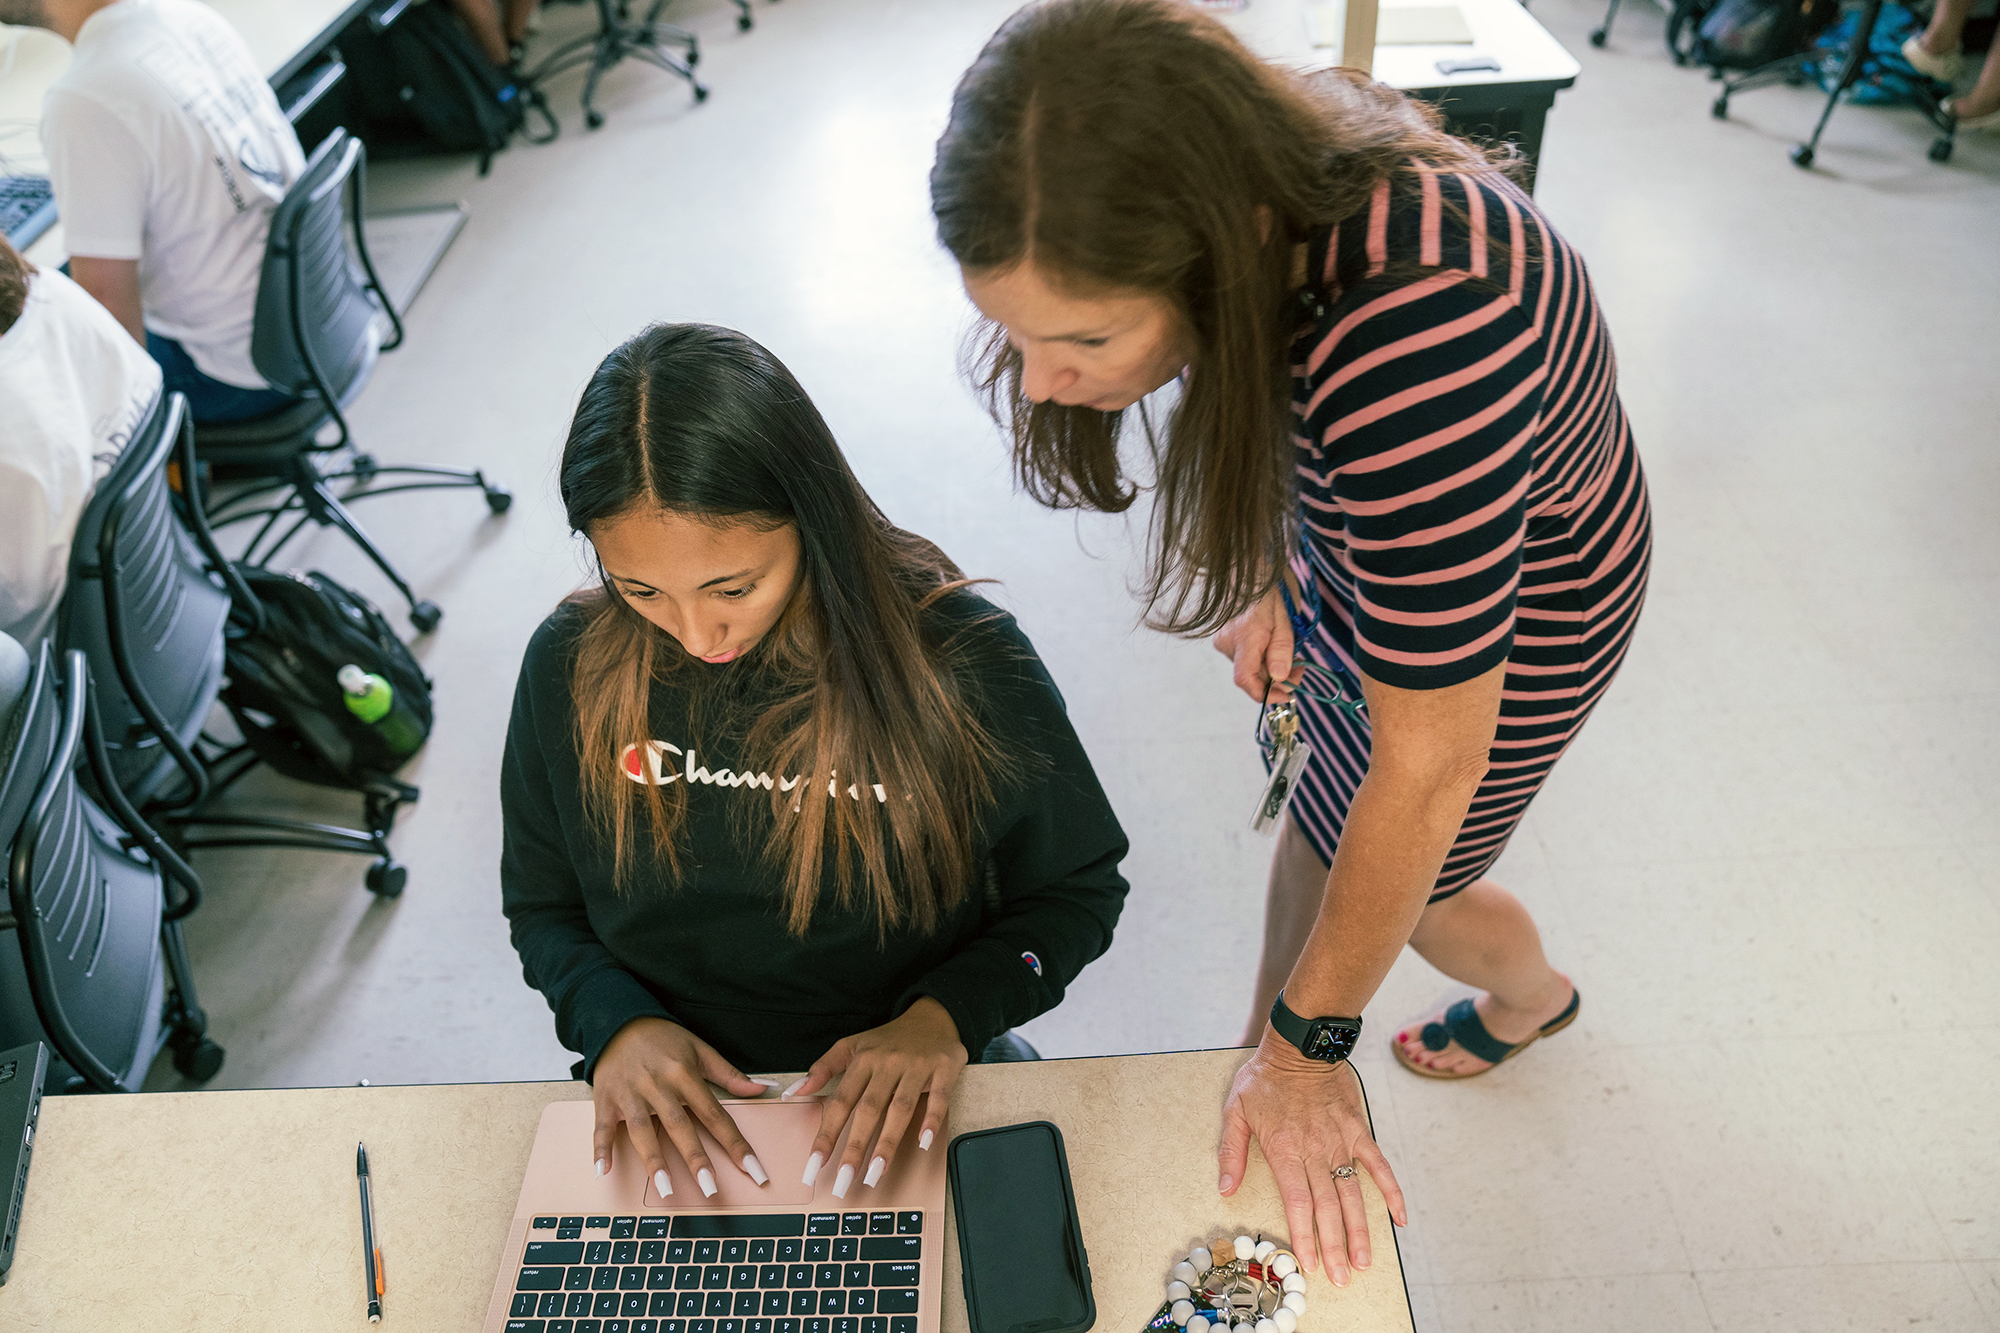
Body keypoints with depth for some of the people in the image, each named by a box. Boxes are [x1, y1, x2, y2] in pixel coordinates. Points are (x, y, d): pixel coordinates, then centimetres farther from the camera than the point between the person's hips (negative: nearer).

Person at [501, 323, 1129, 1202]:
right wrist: (615, 1022, -16)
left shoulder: (957, 659, -17)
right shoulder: (570, 668, -12)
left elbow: (1078, 888, -2)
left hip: (906, 1097, -4)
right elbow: (542, 908, 4)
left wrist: (947, 1016, -19)